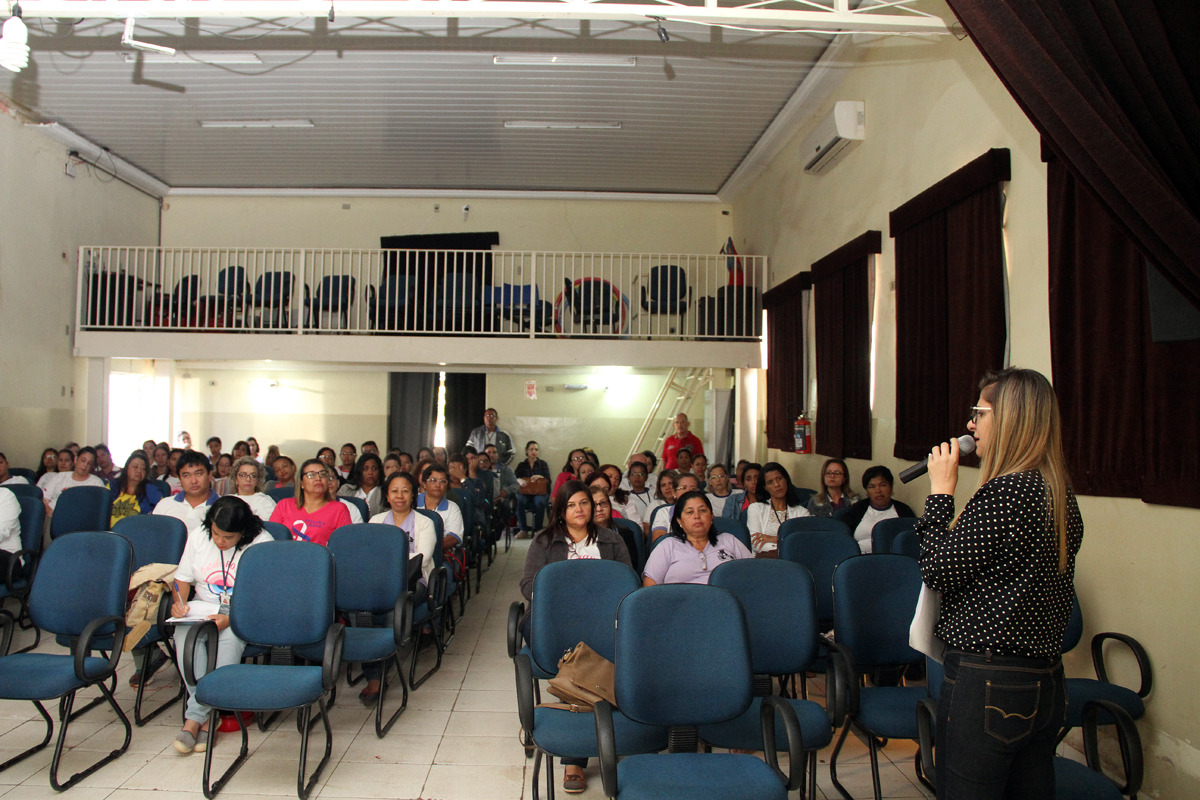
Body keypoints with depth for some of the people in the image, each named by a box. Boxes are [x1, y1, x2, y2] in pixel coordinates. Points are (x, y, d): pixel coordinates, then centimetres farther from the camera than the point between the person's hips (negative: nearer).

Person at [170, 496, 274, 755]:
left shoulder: (262, 544, -11)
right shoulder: (198, 539, 5)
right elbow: (183, 578, 16)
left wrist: (231, 618, -25)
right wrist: (179, 601, -6)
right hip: (203, 606, 4)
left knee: (229, 637, -36)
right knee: (184, 633, -30)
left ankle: (195, 717, -23)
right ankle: (206, 719, -25)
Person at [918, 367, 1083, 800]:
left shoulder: (1005, 492, -21)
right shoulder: (1061, 493, 7)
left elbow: (939, 571, -16)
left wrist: (940, 493, -8)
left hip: (986, 682, -9)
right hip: (1046, 679, 9)